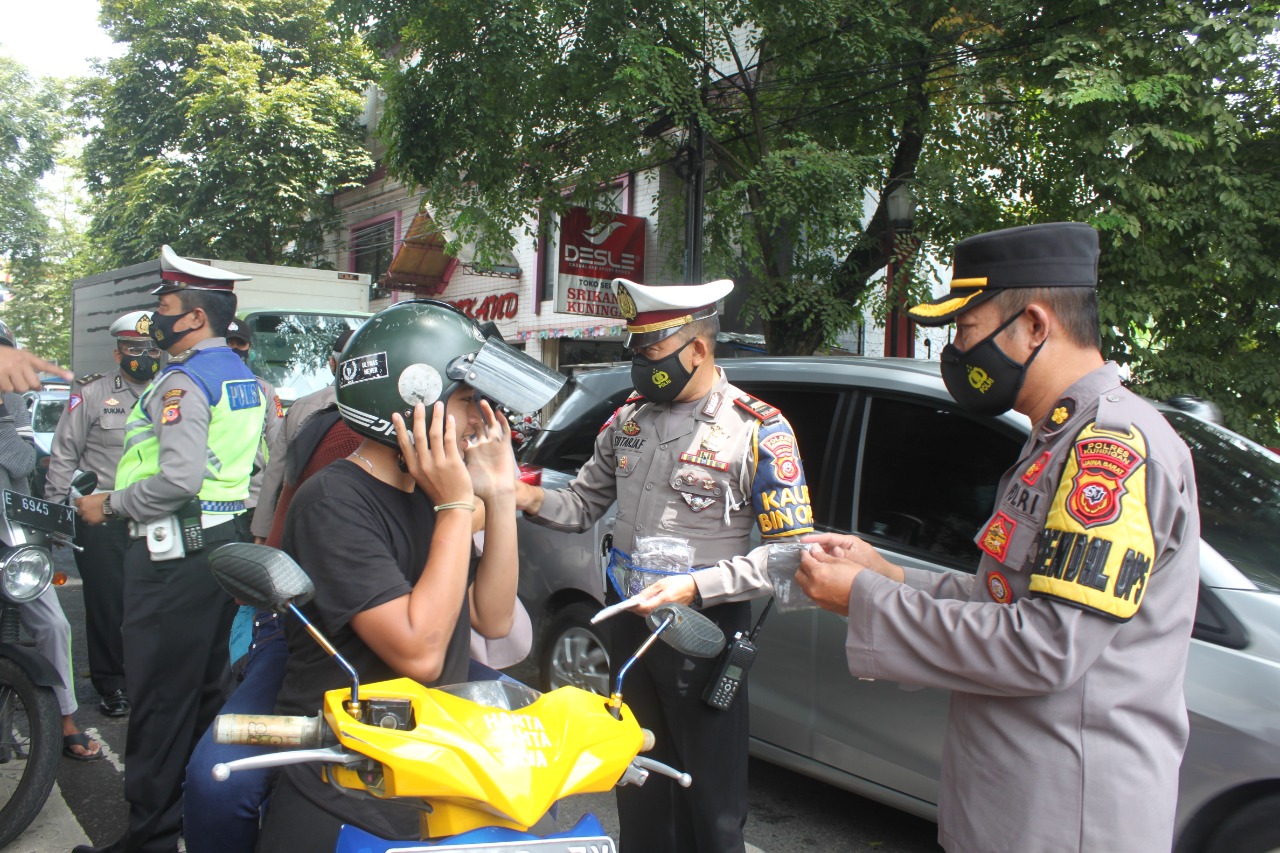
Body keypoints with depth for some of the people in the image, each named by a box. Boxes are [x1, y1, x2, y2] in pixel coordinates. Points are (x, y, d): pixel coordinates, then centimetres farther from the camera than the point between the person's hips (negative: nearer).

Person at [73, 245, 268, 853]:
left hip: (174, 552, -10)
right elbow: (258, 465, 17)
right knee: (207, 686, 18)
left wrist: (110, 504, -11)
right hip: (225, 544, 10)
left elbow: (179, 478, -24)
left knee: (160, 695, -1)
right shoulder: (244, 377, 13)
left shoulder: (183, 380, -15)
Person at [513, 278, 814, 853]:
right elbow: (585, 504, 11)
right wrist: (530, 498, -10)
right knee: (639, 794, 21)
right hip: (628, 621, 6)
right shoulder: (630, 418, 6)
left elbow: (790, 549, -16)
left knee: (712, 805, 8)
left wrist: (695, 587, -26)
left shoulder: (757, 430, -12)